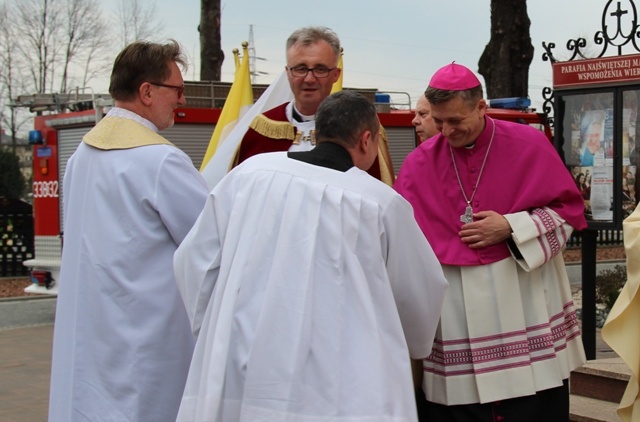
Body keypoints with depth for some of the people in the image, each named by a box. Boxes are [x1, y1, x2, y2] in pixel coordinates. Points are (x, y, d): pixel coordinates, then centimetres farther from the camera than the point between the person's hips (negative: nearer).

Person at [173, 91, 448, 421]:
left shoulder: (250, 172, 3)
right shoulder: (381, 202, -2)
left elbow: (193, 261, 7)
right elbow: (421, 294, 12)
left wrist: (215, 332, 20)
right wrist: (418, 343, 33)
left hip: (238, 380, 3)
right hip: (336, 395, -2)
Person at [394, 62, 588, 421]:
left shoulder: (530, 145, -1)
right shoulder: (419, 163, 1)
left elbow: (569, 210, 3)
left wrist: (511, 227, -10)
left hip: (527, 309, -1)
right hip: (455, 321, 1)